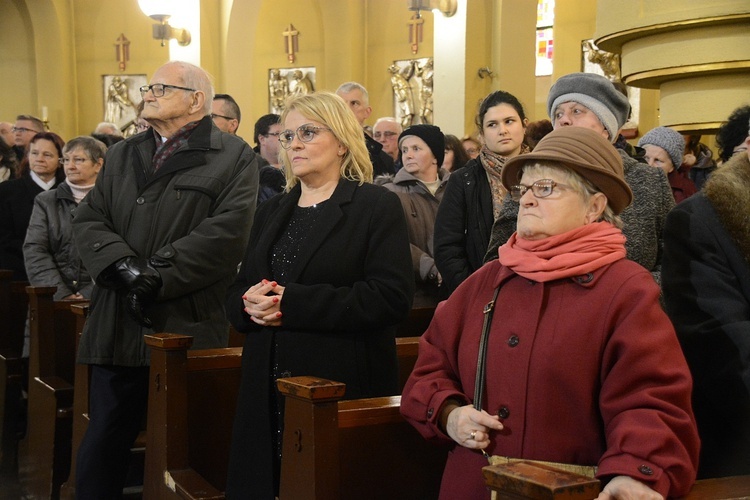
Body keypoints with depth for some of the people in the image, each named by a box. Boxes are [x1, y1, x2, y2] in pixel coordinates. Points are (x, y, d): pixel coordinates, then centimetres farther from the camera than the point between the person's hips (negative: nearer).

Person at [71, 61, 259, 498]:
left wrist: (156, 276, -16)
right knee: (102, 448, 9)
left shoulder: (233, 157, -2)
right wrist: (124, 266, -12)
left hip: (188, 328, -5)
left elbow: (225, 232, -14)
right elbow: (89, 220, 7)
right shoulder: (122, 155, 17)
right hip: (118, 327, 5)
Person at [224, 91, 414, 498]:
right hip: (269, 393, 6)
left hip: (344, 388, -5)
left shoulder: (377, 207, -3)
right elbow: (236, 294, 17)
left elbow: (390, 297, -16)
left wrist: (290, 302, -19)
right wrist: (250, 303, -9)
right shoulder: (272, 212, 17)